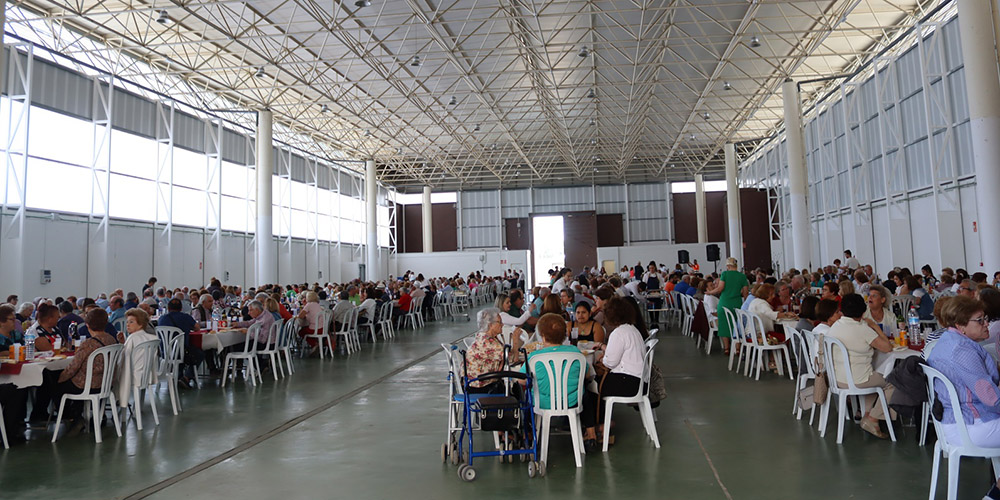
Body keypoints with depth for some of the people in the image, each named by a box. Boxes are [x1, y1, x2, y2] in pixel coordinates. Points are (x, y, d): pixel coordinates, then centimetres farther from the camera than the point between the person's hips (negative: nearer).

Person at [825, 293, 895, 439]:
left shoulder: (834, 327, 3)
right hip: (856, 381, -8)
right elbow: (887, 347, -12)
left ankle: (866, 412, 24)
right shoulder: (862, 329, -19)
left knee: (873, 377, 33)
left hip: (836, 378, 8)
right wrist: (876, 328, 0)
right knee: (892, 384, 14)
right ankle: (871, 419, 7)